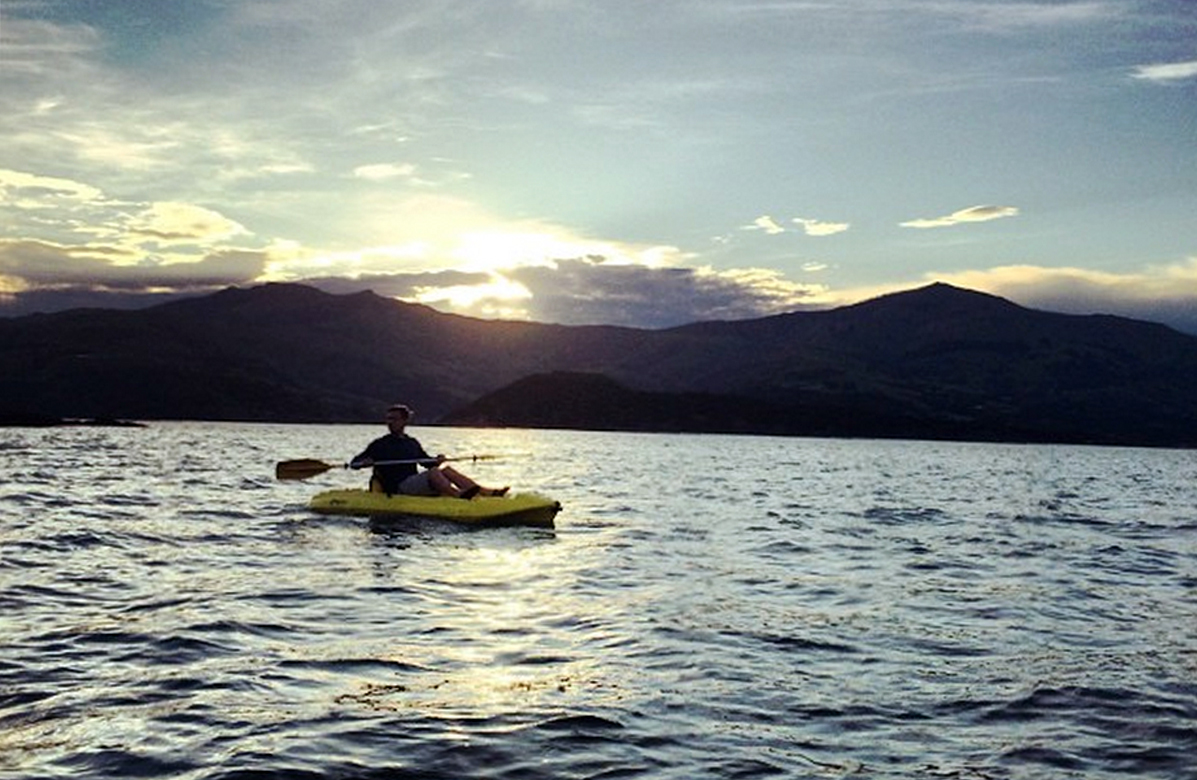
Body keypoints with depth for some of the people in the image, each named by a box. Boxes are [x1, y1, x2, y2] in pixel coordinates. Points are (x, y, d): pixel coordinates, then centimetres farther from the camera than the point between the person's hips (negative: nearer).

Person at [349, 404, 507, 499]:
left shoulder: (412, 443, 21)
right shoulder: (380, 445, 5)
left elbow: (426, 461, 28)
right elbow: (354, 463, 1)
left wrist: (436, 461, 5)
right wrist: (364, 462, -22)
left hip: (416, 485, 6)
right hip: (397, 489, -6)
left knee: (445, 469, -10)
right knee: (432, 473, -27)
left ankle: (485, 491, -22)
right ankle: (458, 495, -53)